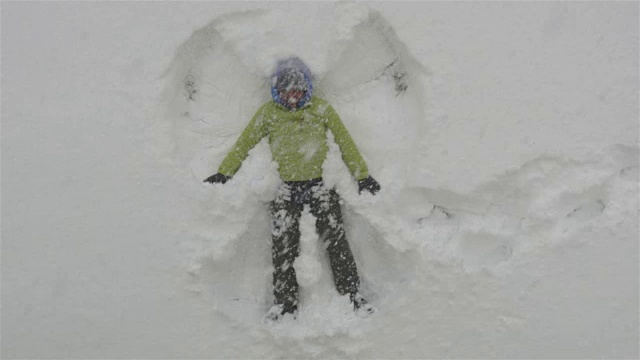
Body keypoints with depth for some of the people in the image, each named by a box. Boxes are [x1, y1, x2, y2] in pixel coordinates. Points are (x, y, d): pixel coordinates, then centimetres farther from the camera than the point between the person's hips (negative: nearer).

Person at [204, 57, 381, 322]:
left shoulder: (321, 109, 6)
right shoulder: (268, 113, 8)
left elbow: (345, 142, 9)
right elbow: (245, 142, 11)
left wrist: (362, 176, 8)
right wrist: (224, 172, 6)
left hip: (320, 184, -1)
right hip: (285, 188, 1)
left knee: (335, 239, -5)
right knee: (283, 245, -4)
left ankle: (351, 293, 6)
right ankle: (285, 301, 7)